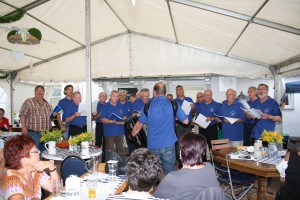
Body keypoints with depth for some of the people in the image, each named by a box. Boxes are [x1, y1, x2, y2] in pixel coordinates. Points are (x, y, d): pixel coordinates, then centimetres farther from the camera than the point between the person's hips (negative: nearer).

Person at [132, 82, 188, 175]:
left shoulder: (148, 106, -2)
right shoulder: (173, 104, -4)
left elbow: (139, 125, 6)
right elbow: (186, 121, 0)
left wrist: (132, 135, 23)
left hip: (152, 145, 1)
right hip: (168, 144, -1)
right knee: (169, 172, 9)